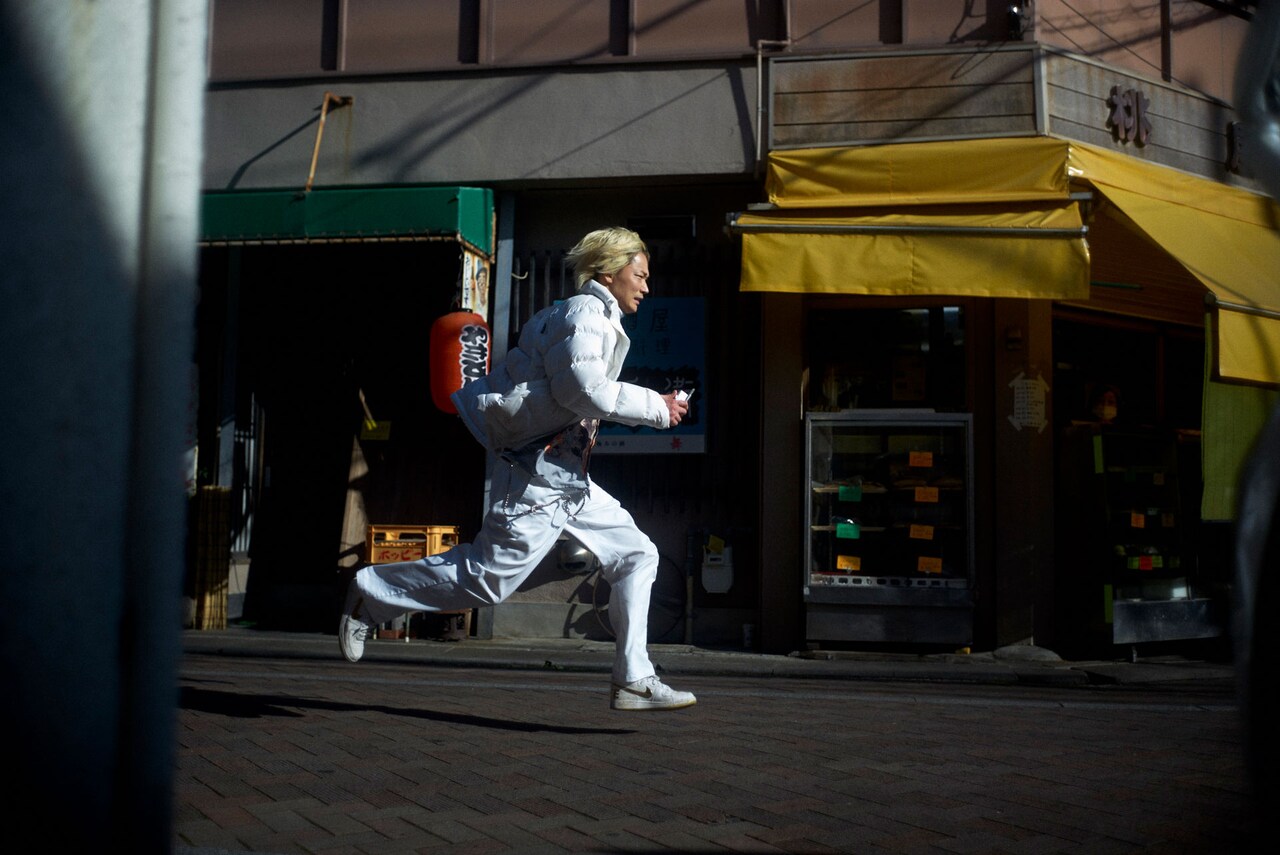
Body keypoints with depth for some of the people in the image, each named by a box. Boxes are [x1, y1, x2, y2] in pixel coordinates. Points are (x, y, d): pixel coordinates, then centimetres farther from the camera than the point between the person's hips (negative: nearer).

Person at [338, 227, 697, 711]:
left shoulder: (598, 319, 21)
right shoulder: (584, 312, -10)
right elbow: (587, 390, -23)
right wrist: (659, 408, -14)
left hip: (565, 477, 11)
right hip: (539, 474, -11)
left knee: (635, 555, 6)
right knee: (485, 578, -7)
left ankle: (634, 681, 6)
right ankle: (371, 594, 9)